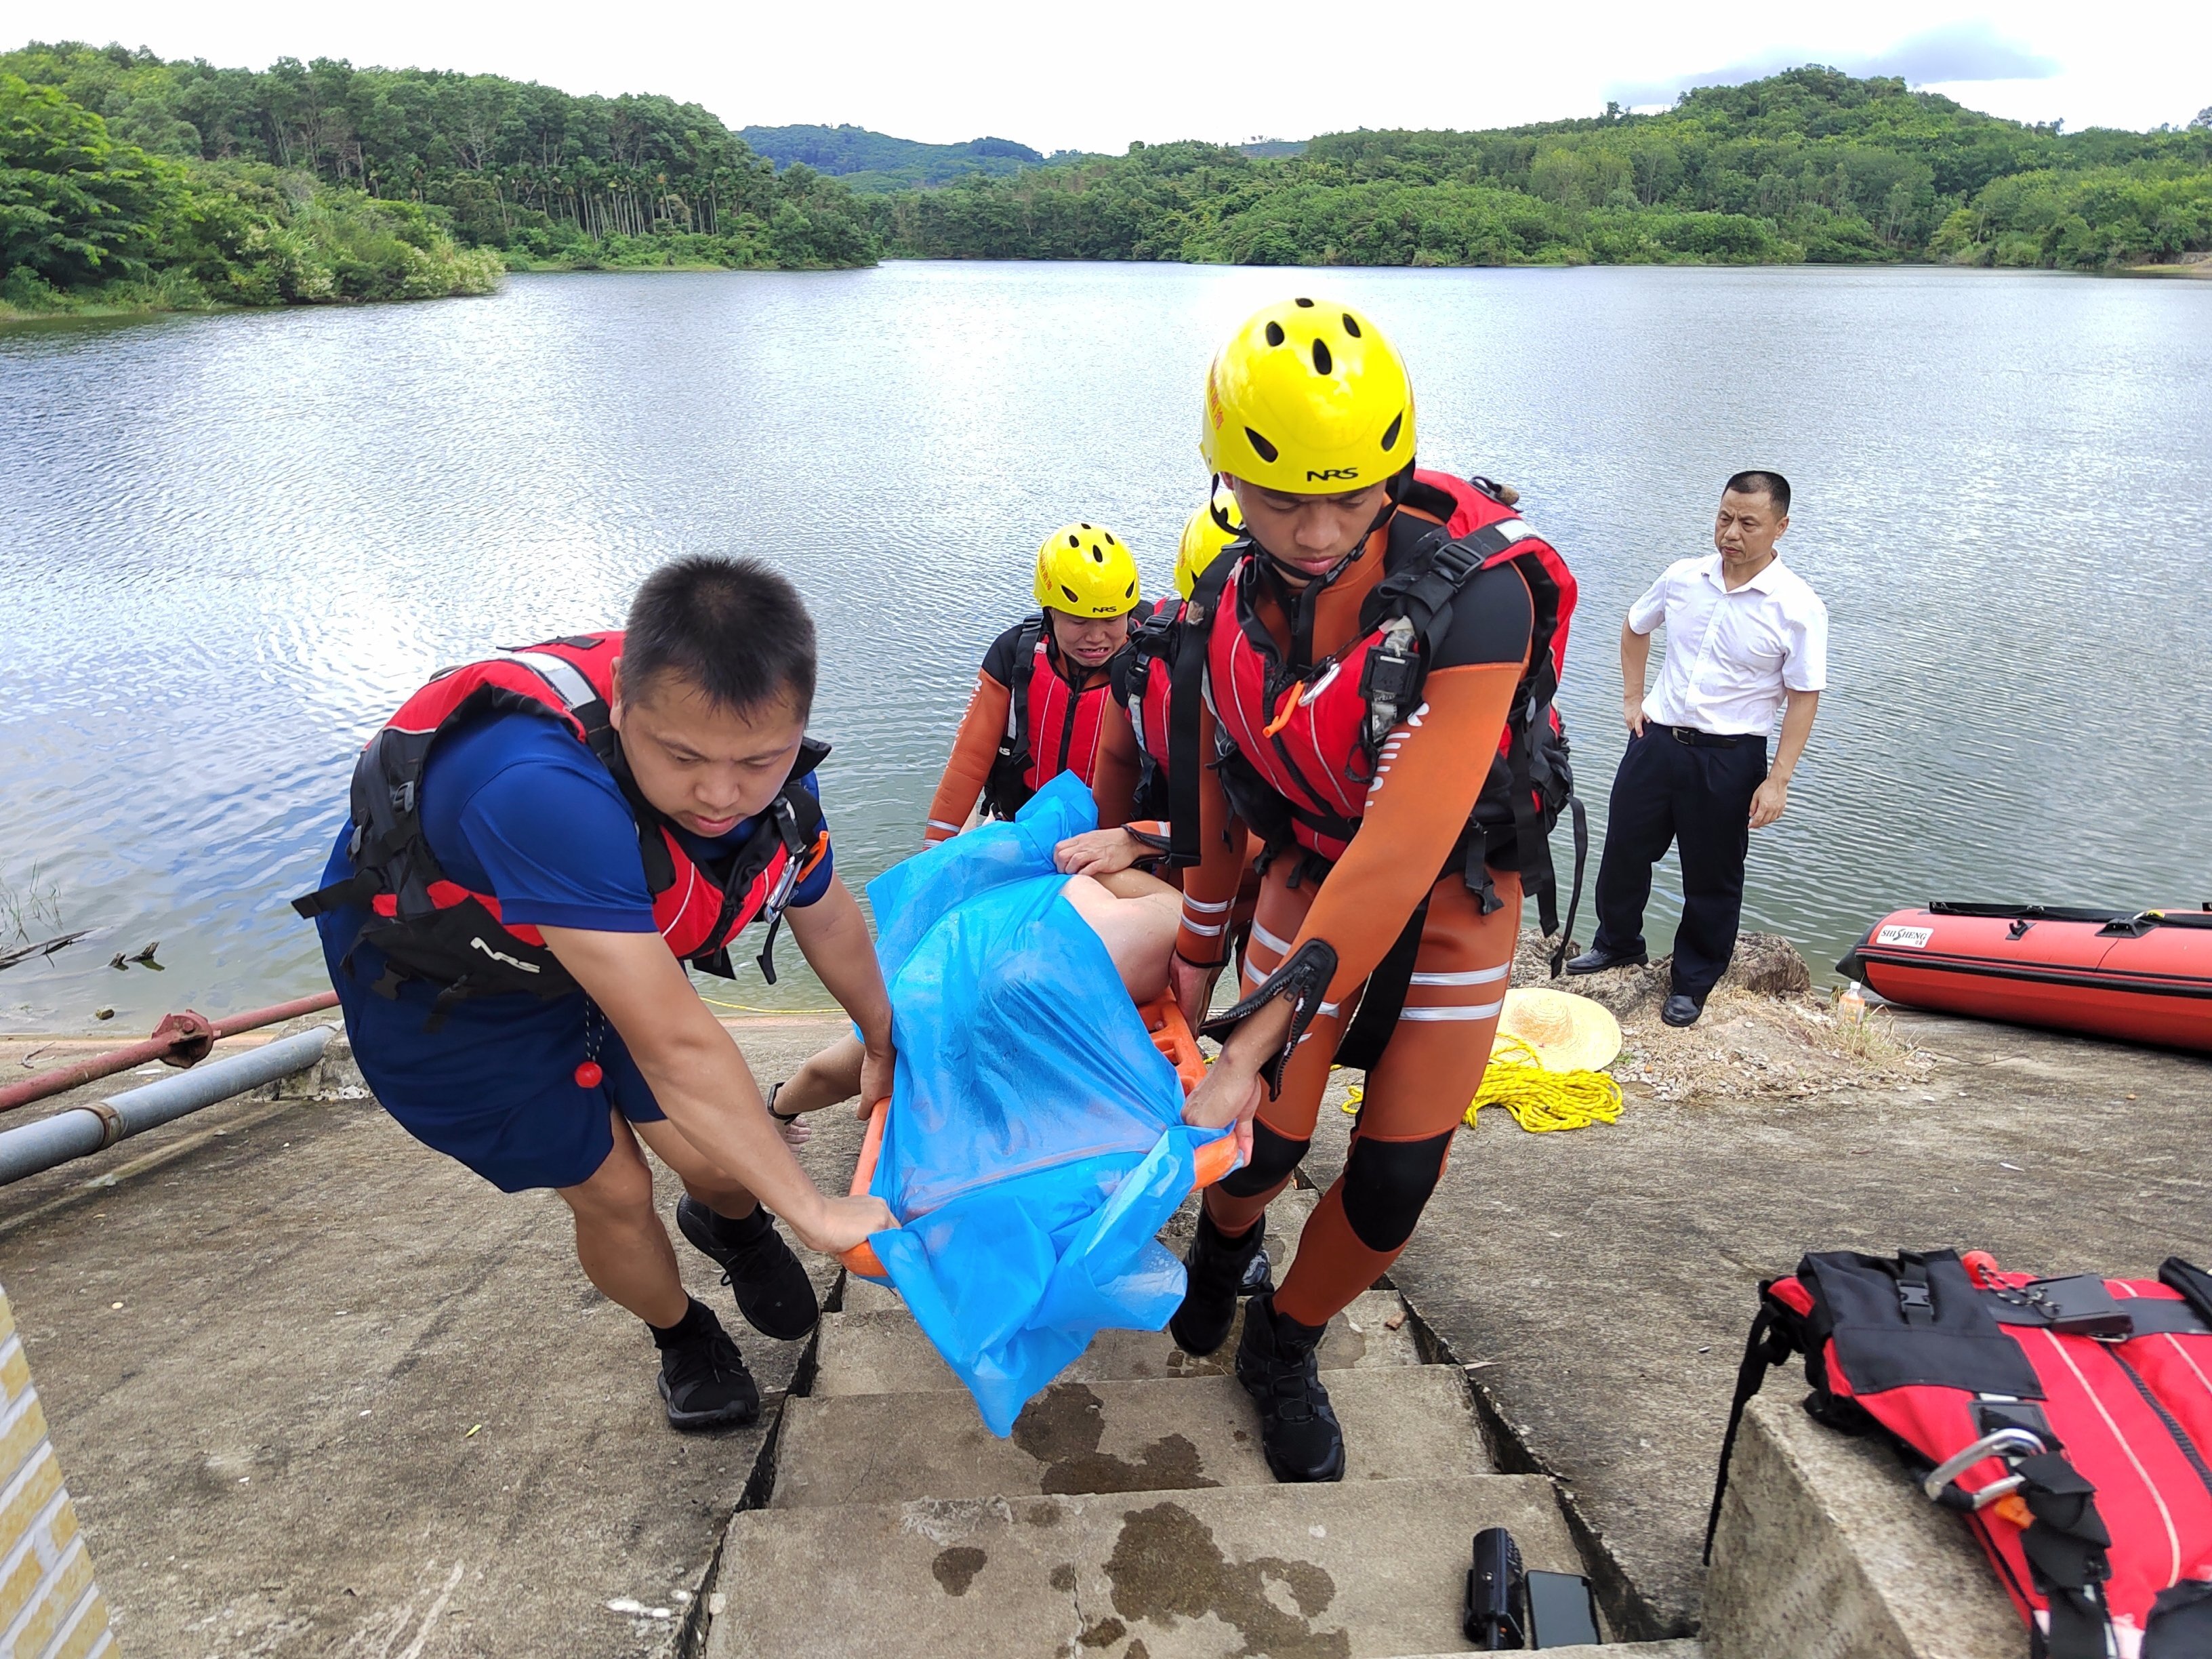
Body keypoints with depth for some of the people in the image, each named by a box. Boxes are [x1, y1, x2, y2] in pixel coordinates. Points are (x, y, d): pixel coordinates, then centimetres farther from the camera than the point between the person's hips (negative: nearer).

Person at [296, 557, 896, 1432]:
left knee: (714, 1155, 3)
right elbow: (675, 1045, -44)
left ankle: (729, 1223, 43)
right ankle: (681, 1337, 36)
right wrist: (810, 1211, -34)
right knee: (612, 1190, 1)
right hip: (437, 988, -4)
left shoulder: (769, 770, -22)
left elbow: (827, 918, -1)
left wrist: (886, 1044, 14)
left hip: (605, 939, 5)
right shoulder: (543, 790, -47)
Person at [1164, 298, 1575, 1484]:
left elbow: (1401, 852, -35)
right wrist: (1194, 965, 10)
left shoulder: (1475, 597, -31)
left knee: (1392, 1186, 1)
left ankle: (1283, 1351, 31)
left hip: (1454, 897, -2)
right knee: (1260, 1146, -2)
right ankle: (1225, 1241, 37)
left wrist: (1252, 1049, -35)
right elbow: (1218, 804, 1)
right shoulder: (1230, 603, -13)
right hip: (1311, 876, 3)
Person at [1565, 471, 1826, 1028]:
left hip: (1729, 757, -4)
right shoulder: (1683, 577, -1)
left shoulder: (1798, 607, -13)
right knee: (1624, 848, 16)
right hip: (1656, 738, 4)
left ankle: (1692, 982, 28)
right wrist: (1632, 698, 10)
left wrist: (1778, 780, -15)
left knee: (1712, 878, 9)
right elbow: (1635, 627, 17)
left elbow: (1803, 699, -10)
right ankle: (1617, 944, 40)